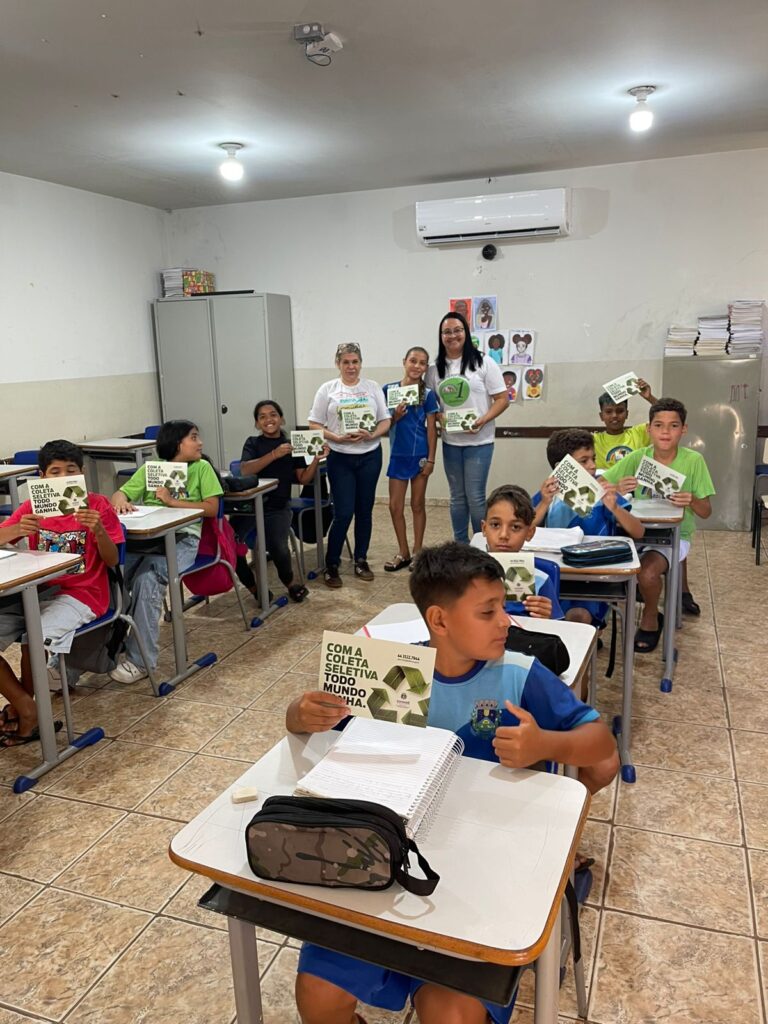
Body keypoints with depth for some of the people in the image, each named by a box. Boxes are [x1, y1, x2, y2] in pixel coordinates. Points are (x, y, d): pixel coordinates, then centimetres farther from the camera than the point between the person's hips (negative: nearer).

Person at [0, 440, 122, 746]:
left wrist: (98, 530, -25)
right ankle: (27, 710, -4)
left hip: (80, 593, -5)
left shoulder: (97, 505, -3)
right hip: (36, 591, 5)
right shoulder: (32, 506, 7)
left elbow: (112, 560, -6)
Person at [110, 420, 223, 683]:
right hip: (145, 535, 3)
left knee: (147, 579, -30)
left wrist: (173, 502, -7)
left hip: (182, 537, -3)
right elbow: (119, 494, 11)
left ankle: (141, 660, -21)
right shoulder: (149, 469, 16)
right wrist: (121, 502, -14)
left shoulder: (202, 467, 10)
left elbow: (212, 508, 2)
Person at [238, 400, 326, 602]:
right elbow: (245, 470, -14)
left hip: (278, 506, 0)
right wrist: (274, 454, -23)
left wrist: (316, 459, -9)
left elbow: (304, 479, 7)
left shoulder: (292, 445, 8)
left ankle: (290, 583, 8)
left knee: (277, 547, -25)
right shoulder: (253, 443, 5)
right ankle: (253, 587, 3)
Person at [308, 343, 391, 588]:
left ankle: (361, 561, 24)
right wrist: (337, 437, -17)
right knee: (343, 513, -6)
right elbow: (314, 425, -1)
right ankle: (331, 565, 8)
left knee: (364, 511, 9)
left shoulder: (373, 387, 6)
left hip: (370, 456, 2)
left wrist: (371, 435, -15)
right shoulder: (328, 389, 1)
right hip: (340, 458, -2)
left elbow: (385, 421, 5)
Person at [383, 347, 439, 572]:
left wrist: (431, 459, -8)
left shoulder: (428, 394, -4)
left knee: (417, 505, 8)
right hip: (398, 454, 2)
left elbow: (431, 428, -3)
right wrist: (395, 417, -14)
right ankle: (403, 553, 20)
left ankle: (417, 552, 21)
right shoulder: (389, 390, 1)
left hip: (420, 455, -2)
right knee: (395, 506, 6)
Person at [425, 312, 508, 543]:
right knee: (457, 497, 13)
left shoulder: (483, 362, -4)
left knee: (475, 497, -3)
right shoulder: (435, 368, 6)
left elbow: (502, 399, -6)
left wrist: (482, 420, -20)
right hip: (450, 442, 4)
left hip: (478, 442, -4)